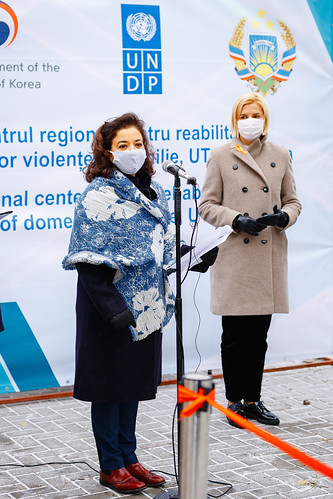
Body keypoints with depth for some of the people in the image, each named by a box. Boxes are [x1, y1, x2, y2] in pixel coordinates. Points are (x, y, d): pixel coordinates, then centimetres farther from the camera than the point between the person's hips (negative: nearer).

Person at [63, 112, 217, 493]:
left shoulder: (153, 192, 10)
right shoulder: (98, 197, -13)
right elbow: (89, 261, -18)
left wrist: (193, 258, 3)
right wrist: (112, 307, -24)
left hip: (146, 307, 7)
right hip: (112, 310, -7)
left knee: (135, 382, 15)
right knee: (110, 383, 4)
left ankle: (128, 458, 28)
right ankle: (111, 466, 17)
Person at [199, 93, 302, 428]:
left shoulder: (280, 156, 11)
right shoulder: (221, 157, 3)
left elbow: (293, 200, 15)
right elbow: (207, 205, 2)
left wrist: (283, 216, -8)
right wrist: (236, 220, -14)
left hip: (269, 257, 3)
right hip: (234, 256, -3)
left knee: (259, 335, 8)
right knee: (234, 335, 1)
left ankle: (252, 400, 18)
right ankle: (234, 401, 13)